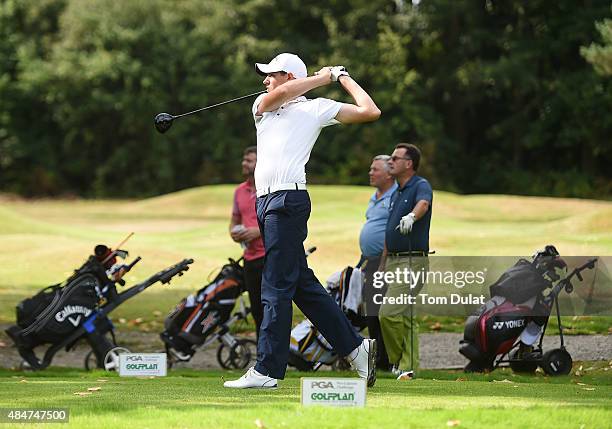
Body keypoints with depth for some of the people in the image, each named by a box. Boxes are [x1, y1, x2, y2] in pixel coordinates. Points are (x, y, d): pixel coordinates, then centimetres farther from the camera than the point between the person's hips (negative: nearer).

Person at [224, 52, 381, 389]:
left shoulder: (316, 108, 7)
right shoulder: (263, 105, 22)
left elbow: (370, 112, 1)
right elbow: (280, 95, -3)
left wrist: (342, 78, 11)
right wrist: (323, 77, 4)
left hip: (288, 201, -7)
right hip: (266, 203, 7)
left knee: (277, 288, -8)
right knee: (303, 285, 8)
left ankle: (266, 371, -8)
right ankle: (355, 347, 14)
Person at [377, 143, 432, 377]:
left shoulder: (421, 186, -7)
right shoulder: (396, 194, 20)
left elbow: (423, 203, -32)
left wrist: (411, 217, -54)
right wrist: (382, 266, 24)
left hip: (413, 260, -9)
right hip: (394, 260, 9)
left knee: (389, 313, -14)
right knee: (405, 317, 8)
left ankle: (399, 362, 0)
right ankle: (408, 366, 10)